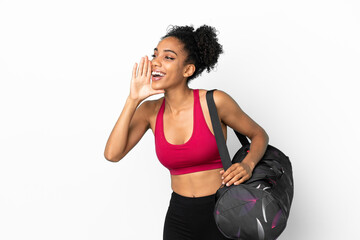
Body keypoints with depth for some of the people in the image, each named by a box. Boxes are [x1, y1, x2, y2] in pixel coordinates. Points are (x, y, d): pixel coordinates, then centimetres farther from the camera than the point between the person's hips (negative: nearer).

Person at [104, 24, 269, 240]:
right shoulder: (150, 111, -2)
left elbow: (259, 134, 1)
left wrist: (248, 165, -19)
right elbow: (112, 154, -14)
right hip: (179, 216, 3)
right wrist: (133, 100, -15)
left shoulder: (214, 102, -13)